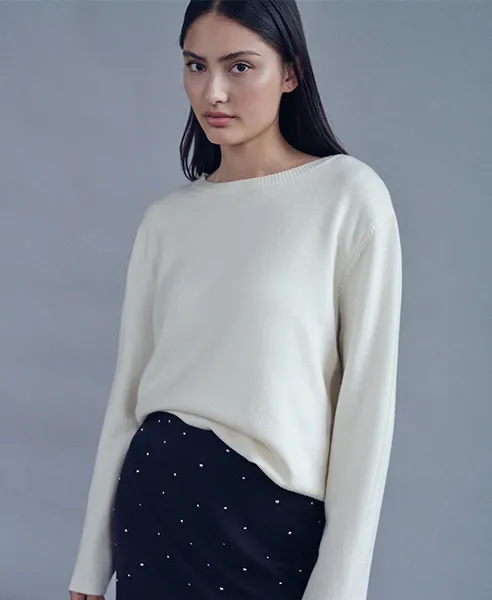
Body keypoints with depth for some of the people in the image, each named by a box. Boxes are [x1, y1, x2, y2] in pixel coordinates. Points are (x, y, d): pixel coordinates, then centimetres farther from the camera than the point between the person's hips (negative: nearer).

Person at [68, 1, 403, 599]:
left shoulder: (350, 196, -8)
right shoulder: (166, 218, 4)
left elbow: (367, 393, -10)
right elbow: (127, 390, 5)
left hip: (278, 512, -3)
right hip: (158, 498, 4)